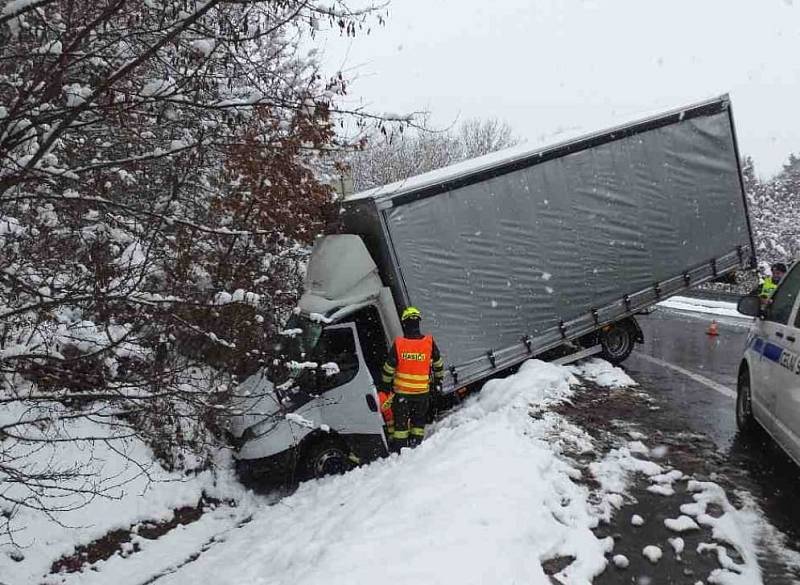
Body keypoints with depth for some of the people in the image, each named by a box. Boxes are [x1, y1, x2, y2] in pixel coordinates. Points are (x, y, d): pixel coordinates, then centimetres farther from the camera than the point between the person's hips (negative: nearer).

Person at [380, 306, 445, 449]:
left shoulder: (398, 343, -12)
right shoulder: (429, 342, -9)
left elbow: (389, 367, -3)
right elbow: (438, 363, 6)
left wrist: (386, 384, 13)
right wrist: (439, 378, 24)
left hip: (401, 390, -1)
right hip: (422, 391, 1)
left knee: (400, 421, 12)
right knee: (419, 420, 18)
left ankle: (399, 447, 16)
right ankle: (415, 444, 20)